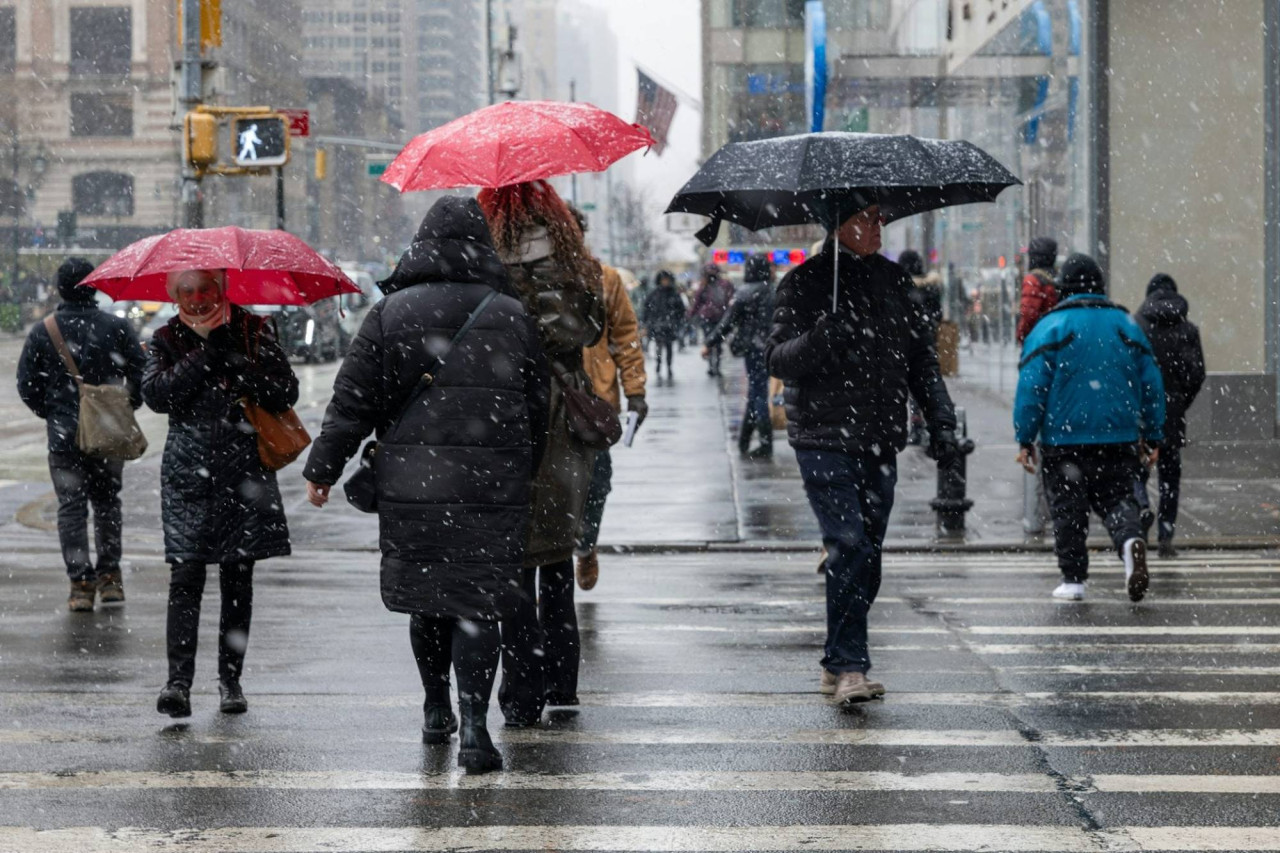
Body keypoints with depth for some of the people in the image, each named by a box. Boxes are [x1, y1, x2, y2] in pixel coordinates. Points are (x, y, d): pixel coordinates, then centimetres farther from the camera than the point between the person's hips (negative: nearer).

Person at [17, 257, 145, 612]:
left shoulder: (42, 332, -4)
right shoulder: (117, 327, -4)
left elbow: (26, 384, -2)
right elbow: (141, 373, -5)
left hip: (63, 436, -1)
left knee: (71, 506, 3)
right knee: (107, 501, 17)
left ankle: (81, 583, -3)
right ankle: (109, 576, 18)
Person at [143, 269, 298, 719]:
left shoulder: (253, 331, 4)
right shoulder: (167, 340, 6)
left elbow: (286, 392, -5)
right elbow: (157, 394, -10)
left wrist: (231, 355, -13)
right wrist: (206, 353, -13)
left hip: (244, 473, 1)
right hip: (188, 474, -1)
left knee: (238, 579, 5)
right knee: (186, 576, -10)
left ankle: (230, 678, 14)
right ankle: (178, 681, -14)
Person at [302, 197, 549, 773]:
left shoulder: (391, 313, 0)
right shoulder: (512, 317, 4)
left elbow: (353, 401, 0)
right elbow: (537, 407, 11)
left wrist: (322, 469, 9)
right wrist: (522, 472, 23)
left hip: (411, 484, 0)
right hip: (492, 486, 0)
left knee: (425, 597, 14)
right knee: (477, 602, 0)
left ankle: (436, 711, 28)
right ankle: (473, 726, -10)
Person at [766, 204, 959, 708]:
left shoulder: (893, 279, 14)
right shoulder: (806, 282, -3)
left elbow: (920, 355, 19)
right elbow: (778, 359, -7)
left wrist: (940, 419, 9)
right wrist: (818, 340, -27)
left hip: (880, 441, 6)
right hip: (825, 441, -6)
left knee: (868, 553, 7)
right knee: (851, 545, -16)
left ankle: (838, 665, 17)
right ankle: (849, 666, -14)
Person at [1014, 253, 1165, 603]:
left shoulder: (1050, 328, -3)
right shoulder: (1127, 326, 8)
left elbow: (1031, 387, -7)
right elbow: (1151, 386, 11)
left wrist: (1025, 439, -2)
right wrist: (1152, 436, 18)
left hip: (1063, 439, -3)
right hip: (1119, 439, 3)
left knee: (1068, 508, 6)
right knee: (1117, 498, 10)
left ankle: (1073, 579, 7)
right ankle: (1130, 539, -20)